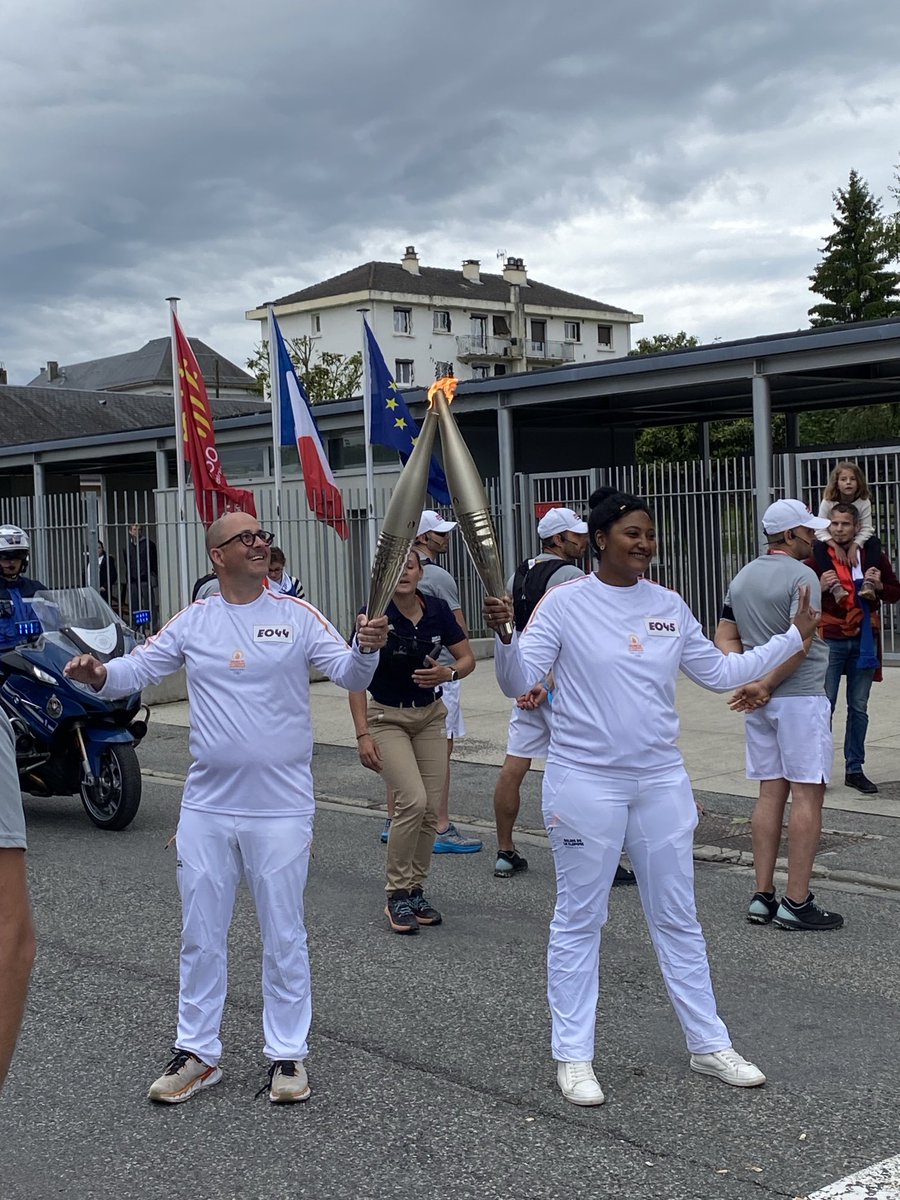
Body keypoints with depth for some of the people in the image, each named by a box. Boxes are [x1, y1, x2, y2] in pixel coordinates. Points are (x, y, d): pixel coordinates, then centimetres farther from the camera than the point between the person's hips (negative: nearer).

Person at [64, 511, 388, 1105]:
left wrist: (367, 648, -29)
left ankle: (288, 1055, 20)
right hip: (206, 807, 2)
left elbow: (349, 674, -7)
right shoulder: (193, 621, 3)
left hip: (282, 808, -2)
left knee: (284, 937, 7)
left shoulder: (296, 615, -2)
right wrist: (99, 674, -21)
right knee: (201, 935, 12)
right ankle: (198, 1053, 26)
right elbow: (138, 668, 1)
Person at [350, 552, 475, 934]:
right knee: (412, 800, -19)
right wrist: (362, 734, -18)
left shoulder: (437, 609, -4)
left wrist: (448, 673, -18)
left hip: (430, 716, 4)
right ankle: (397, 895, -4)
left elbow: (468, 659, 5)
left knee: (431, 808, 1)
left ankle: (416, 891, 18)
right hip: (387, 718, -4)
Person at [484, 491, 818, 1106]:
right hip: (585, 783, -4)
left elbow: (719, 671, 14)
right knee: (580, 919, 5)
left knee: (678, 917, 13)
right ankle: (573, 1055, 16)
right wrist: (504, 634, -31)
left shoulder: (670, 606, 5)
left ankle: (709, 1044, 26)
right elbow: (520, 683, -12)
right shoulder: (565, 603, -9)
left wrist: (794, 637, 11)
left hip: (662, 781, 5)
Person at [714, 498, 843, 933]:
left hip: (761, 702, 8)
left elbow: (724, 636, 11)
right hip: (801, 697, -8)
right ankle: (796, 903, -3)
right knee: (807, 795, -3)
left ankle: (762, 897, 13)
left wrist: (750, 681, -1)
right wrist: (766, 684, -13)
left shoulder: (742, 578, 12)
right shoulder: (801, 576, -12)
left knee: (770, 793, 11)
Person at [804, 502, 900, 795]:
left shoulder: (873, 556, 6)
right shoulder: (817, 557, -2)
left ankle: (855, 770, 15)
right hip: (829, 641, -3)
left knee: (859, 708, 7)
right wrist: (820, 587, -18)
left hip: (863, 640, 3)